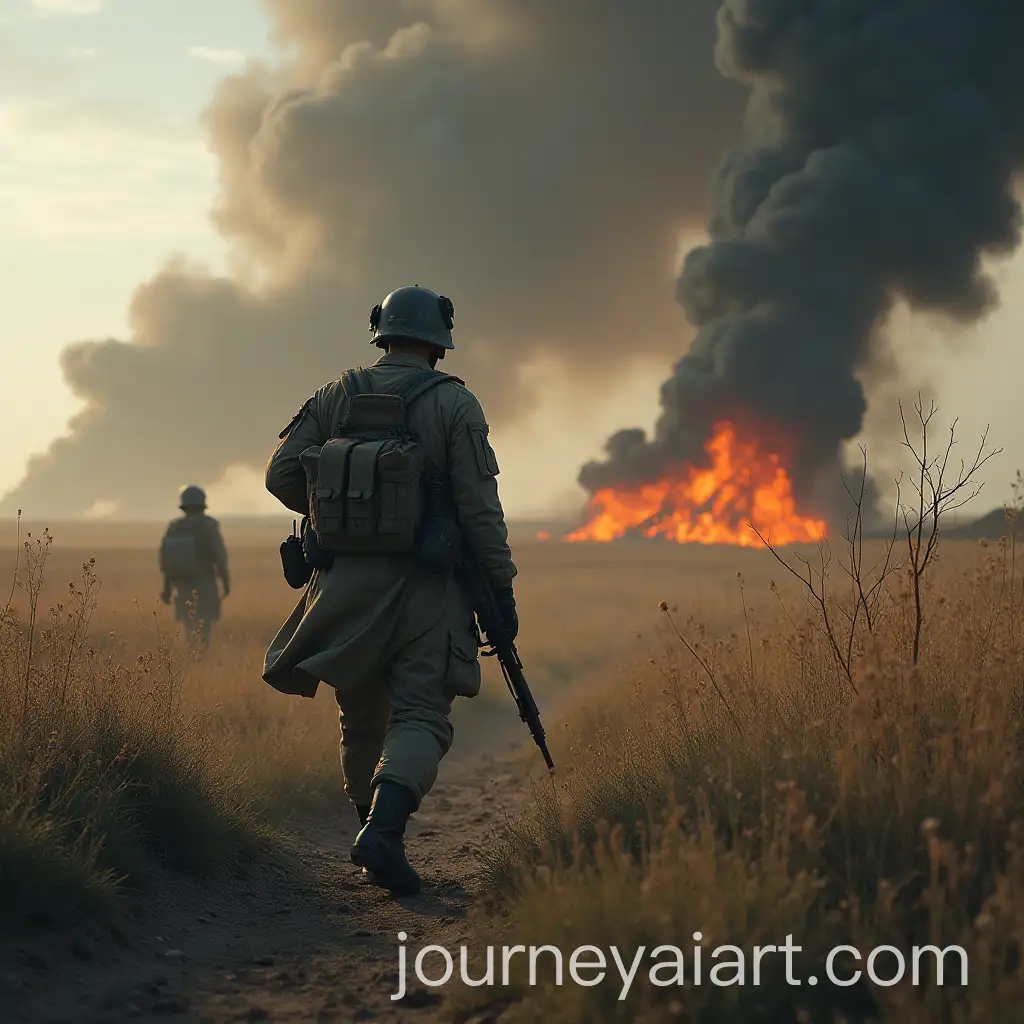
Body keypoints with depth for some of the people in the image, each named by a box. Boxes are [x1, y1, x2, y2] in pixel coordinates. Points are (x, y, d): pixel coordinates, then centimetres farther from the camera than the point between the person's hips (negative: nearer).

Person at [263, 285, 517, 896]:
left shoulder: (336, 397, 7)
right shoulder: (454, 403, -2)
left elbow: (282, 474, 5)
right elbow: (479, 505, -8)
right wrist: (501, 587, -2)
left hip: (347, 580, 3)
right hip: (427, 586, -3)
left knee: (362, 717, 16)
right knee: (421, 715, -5)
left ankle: (375, 832, 23)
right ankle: (385, 831, -26)